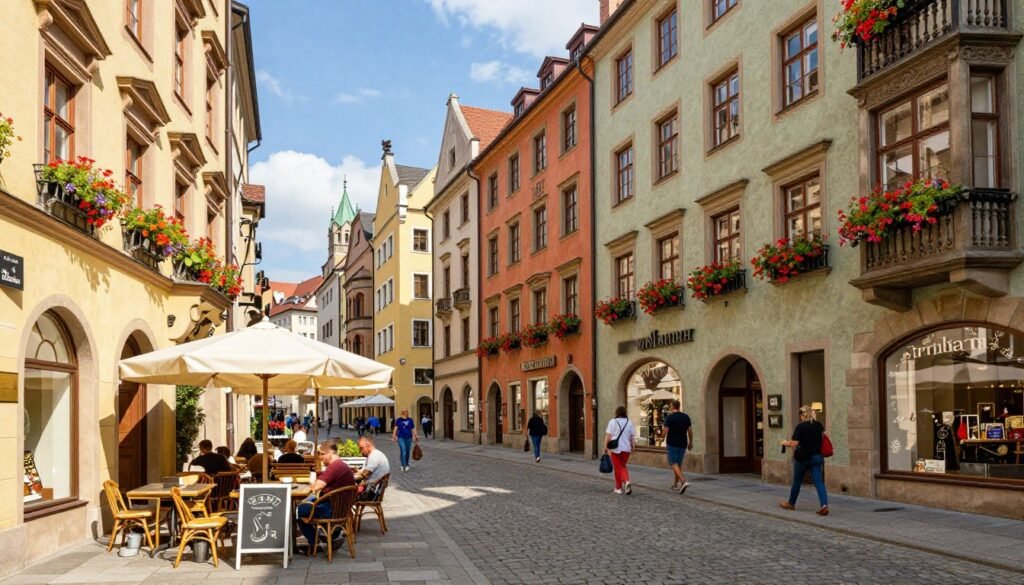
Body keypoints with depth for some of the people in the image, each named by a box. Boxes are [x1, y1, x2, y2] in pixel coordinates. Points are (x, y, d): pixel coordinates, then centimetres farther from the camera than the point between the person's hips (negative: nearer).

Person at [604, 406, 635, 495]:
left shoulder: (613, 422, -5)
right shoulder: (629, 422, 4)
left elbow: (608, 436, -8)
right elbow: (632, 437, 5)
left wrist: (605, 447, -3)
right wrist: (632, 448, 14)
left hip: (615, 448, -3)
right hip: (626, 449, 3)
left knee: (618, 468, 7)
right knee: (623, 466, 17)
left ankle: (618, 488, 12)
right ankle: (627, 482, -7)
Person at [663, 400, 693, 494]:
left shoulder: (669, 417, -10)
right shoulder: (686, 416, 4)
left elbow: (666, 431, -11)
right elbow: (690, 430, 4)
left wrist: (663, 440, 7)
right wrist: (691, 442, 15)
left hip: (672, 444, -5)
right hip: (683, 443, 5)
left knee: (673, 463, -4)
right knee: (679, 463, 15)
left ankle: (683, 481, -23)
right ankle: (675, 484, 23)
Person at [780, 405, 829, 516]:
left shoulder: (801, 426, -14)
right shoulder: (819, 425, 3)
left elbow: (794, 444, -16)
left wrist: (785, 443, 1)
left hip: (803, 457, -4)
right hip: (817, 457, 4)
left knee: (797, 481, 13)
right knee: (819, 481, -2)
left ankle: (791, 503, 30)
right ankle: (824, 505, -20)